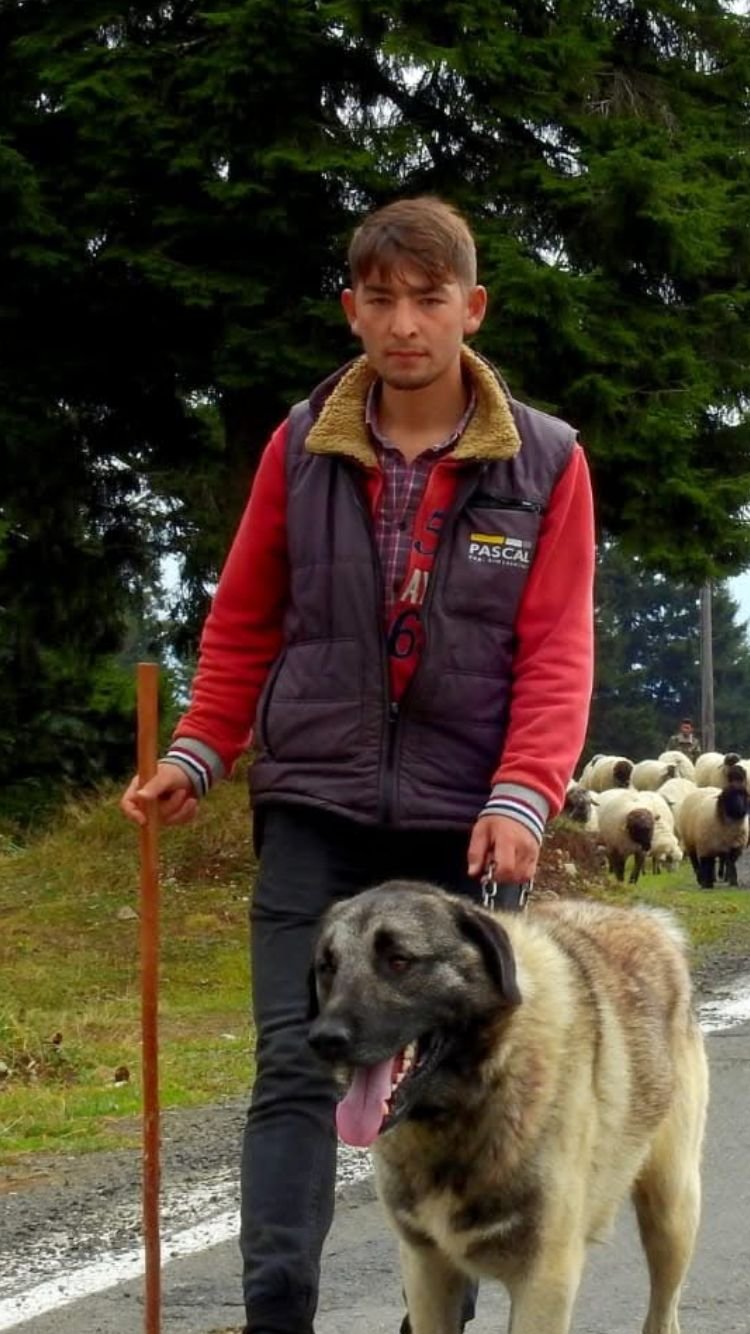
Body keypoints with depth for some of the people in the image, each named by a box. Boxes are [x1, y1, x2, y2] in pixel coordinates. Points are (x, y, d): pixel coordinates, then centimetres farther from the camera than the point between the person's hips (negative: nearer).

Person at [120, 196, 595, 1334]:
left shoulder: (545, 463, -1)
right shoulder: (302, 446, 3)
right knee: (295, 1068, -8)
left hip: (465, 821, 0)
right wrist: (197, 757, 3)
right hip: (313, 811, 1)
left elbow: (556, 653, -5)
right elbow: (244, 622, 11)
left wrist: (523, 798, -16)